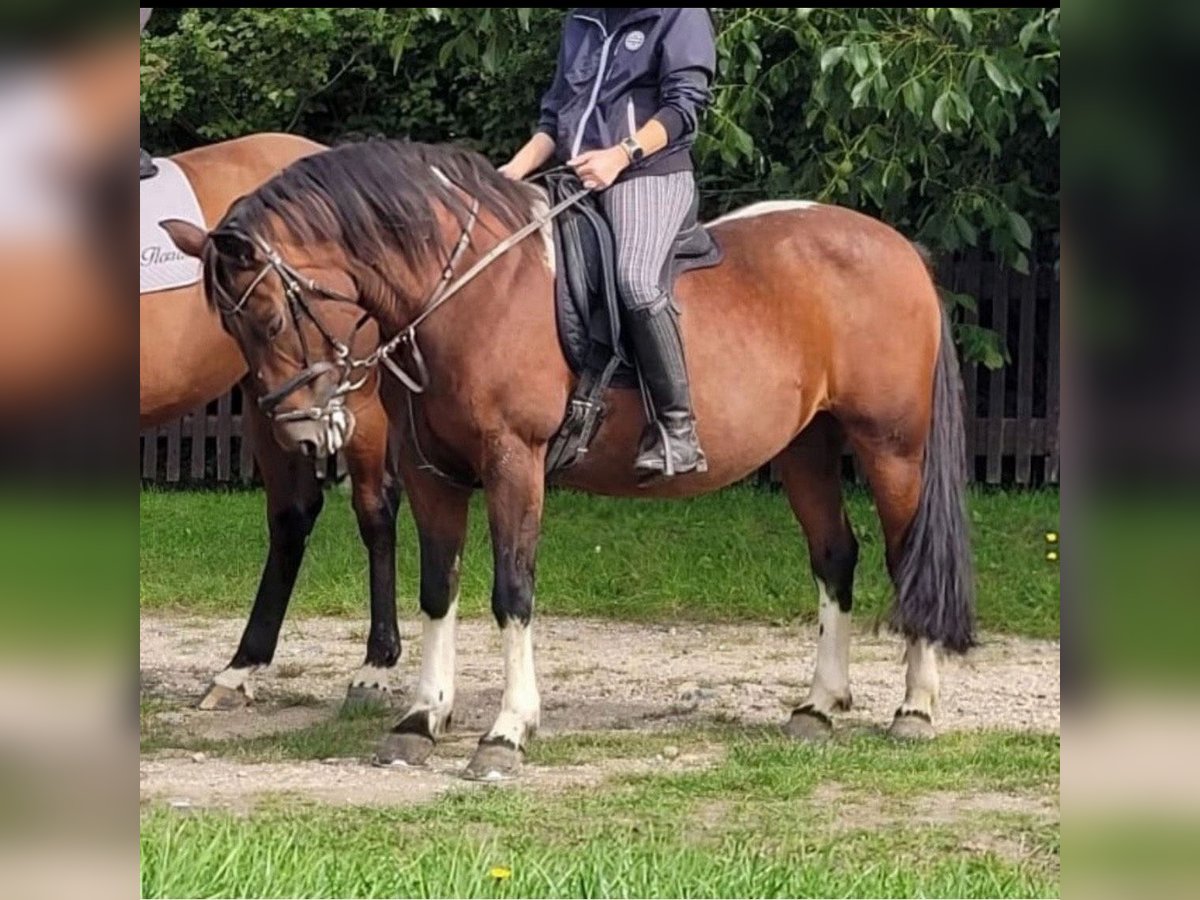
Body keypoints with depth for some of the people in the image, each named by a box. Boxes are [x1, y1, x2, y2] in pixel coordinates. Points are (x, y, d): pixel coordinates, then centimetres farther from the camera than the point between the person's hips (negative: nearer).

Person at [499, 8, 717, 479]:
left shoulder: (679, 15, 3)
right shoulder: (580, 24, 22)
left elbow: (684, 102, -8)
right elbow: (554, 117, 24)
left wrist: (620, 156, -20)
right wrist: (517, 169, 6)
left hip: (651, 175, -8)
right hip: (573, 182, 8)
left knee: (636, 279, -33)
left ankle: (677, 429, -31)